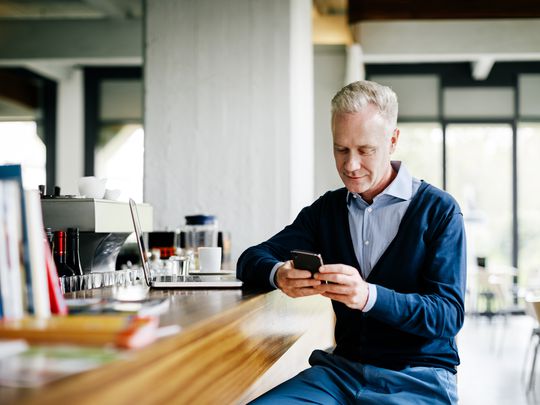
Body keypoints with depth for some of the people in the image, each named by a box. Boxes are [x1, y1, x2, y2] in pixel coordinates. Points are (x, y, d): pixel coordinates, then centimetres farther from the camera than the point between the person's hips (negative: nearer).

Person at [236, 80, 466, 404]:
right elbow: (253, 259, 6)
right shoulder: (326, 209, 10)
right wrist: (279, 275, -20)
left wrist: (369, 296, -29)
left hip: (418, 375, -4)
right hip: (343, 369, 4)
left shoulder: (439, 210, -4)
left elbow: (449, 315, -11)